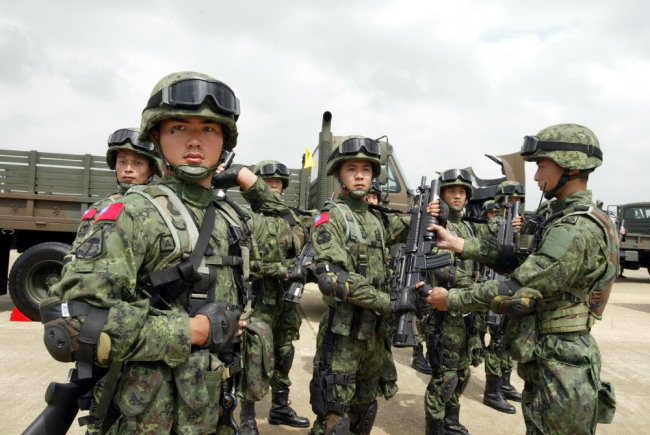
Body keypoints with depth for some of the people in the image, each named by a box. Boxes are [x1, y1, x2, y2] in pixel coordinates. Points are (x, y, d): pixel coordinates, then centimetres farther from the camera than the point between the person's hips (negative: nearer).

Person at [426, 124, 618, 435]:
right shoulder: (569, 219, 9)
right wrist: (459, 244, 0)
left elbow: (517, 292, -26)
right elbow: (518, 259, 7)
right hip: (552, 361, 9)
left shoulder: (577, 230, -24)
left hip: (559, 369, -9)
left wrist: (452, 299, -16)